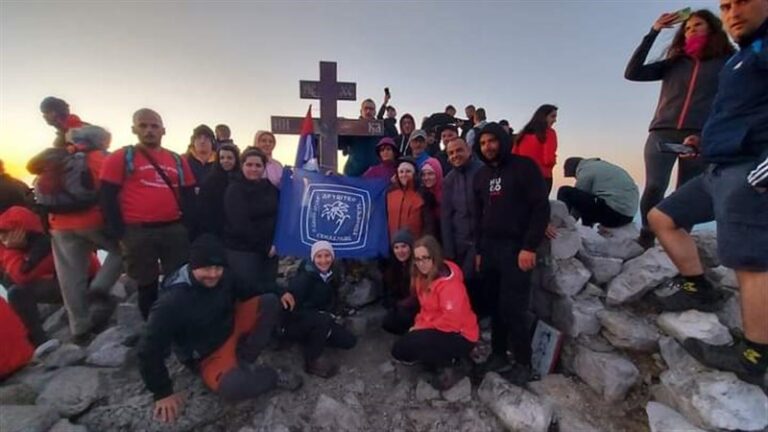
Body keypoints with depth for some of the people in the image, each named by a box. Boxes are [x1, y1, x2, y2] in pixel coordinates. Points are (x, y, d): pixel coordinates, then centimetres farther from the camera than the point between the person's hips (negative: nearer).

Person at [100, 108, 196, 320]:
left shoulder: (177, 160, 11)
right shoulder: (121, 158, 1)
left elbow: (189, 196, 11)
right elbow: (108, 197, -3)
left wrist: (188, 227, 3)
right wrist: (119, 233, -7)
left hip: (174, 230, 3)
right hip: (138, 233, -2)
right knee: (147, 286, 11)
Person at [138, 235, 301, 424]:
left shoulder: (224, 277, -14)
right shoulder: (172, 302, -30)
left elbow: (245, 295, 7)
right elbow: (149, 350, -20)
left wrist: (283, 294, -6)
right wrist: (163, 393, -14)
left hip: (232, 327, 6)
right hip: (209, 354, -5)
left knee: (270, 302, -13)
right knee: (232, 386, -34)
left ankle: (244, 362, -11)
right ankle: (274, 376, -2)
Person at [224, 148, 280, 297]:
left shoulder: (270, 187, 8)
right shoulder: (234, 190, -6)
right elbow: (240, 225, -14)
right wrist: (265, 247, -13)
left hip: (270, 249, 5)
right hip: (242, 249, -5)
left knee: (270, 290, 10)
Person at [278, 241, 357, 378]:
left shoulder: (333, 276, -1)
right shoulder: (306, 275, -23)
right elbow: (294, 289, -45)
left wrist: (331, 315, -3)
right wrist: (287, 294, -67)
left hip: (318, 323, 7)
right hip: (293, 323, -7)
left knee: (349, 341, -3)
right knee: (324, 319, -36)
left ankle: (311, 340, 11)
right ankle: (313, 361, -14)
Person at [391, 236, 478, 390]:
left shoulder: (449, 282, -25)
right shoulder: (422, 276, 2)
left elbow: (452, 319, -30)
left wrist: (422, 328, -19)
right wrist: (419, 325, -4)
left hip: (460, 336, -9)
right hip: (435, 330, 9)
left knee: (407, 346, -26)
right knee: (399, 350, 4)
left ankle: (450, 365, -5)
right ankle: (443, 356, 12)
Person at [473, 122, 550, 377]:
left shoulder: (524, 167, -3)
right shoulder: (480, 176, 15)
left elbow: (541, 208, -9)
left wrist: (529, 247, -16)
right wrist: (479, 250, 10)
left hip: (516, 248, -5)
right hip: (489, 248, 6)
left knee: (512, 308, -6)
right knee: (495, 306, 9)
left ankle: (523, 362, 11)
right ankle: (499, 354, 22)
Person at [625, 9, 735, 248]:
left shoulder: (728, 61, 15)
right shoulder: (674, 63, 20)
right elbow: (632, 73, 8)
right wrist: (653, 32, 8)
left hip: (701, 138, 0)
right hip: (662, 134, 0)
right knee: (654, 187, -18)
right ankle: (646, 239, -7)